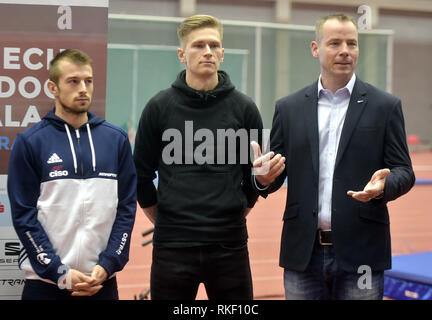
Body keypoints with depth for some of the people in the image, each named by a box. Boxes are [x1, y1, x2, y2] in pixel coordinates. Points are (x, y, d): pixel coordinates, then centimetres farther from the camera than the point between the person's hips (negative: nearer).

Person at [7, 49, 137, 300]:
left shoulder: (117, 139, 5)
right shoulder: (29, 142, -2)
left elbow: (127, 206, 5)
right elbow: (24, 215, -6)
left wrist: (107, 265, -6)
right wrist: (60, 272, -12)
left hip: (103, 282, 2)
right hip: (45, 283, -2)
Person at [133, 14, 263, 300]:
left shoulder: (244, 108, 3)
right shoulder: (159, 107, 1)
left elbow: (258, 173, 12)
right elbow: (142, 173, 8)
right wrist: (165, 221, 10)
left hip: (230, 245, 1)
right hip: (173, 246, -1)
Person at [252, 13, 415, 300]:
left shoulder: (385, 106, 3)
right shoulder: (289, 108, 9)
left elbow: (404, 171, 2)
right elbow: (276, 173, 10)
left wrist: (383, 187, -20)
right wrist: (264, 179, -13)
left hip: (360, 252, -2)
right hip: (303, 253, 2)